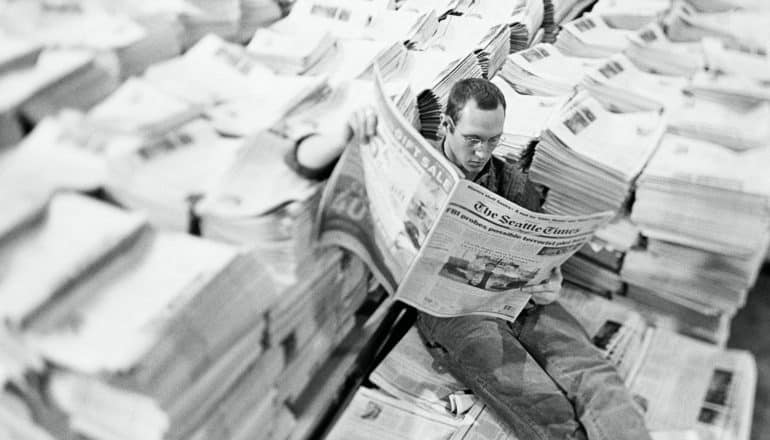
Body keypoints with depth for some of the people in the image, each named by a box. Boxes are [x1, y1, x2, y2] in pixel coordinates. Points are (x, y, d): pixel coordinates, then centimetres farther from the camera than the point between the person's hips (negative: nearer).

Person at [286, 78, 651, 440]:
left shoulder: (511, 182, 19)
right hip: (446, 307, -3)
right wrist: (346, 136, -17)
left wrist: (551, 283, -8)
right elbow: (304, 161, 8)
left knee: (589, 372, -26)